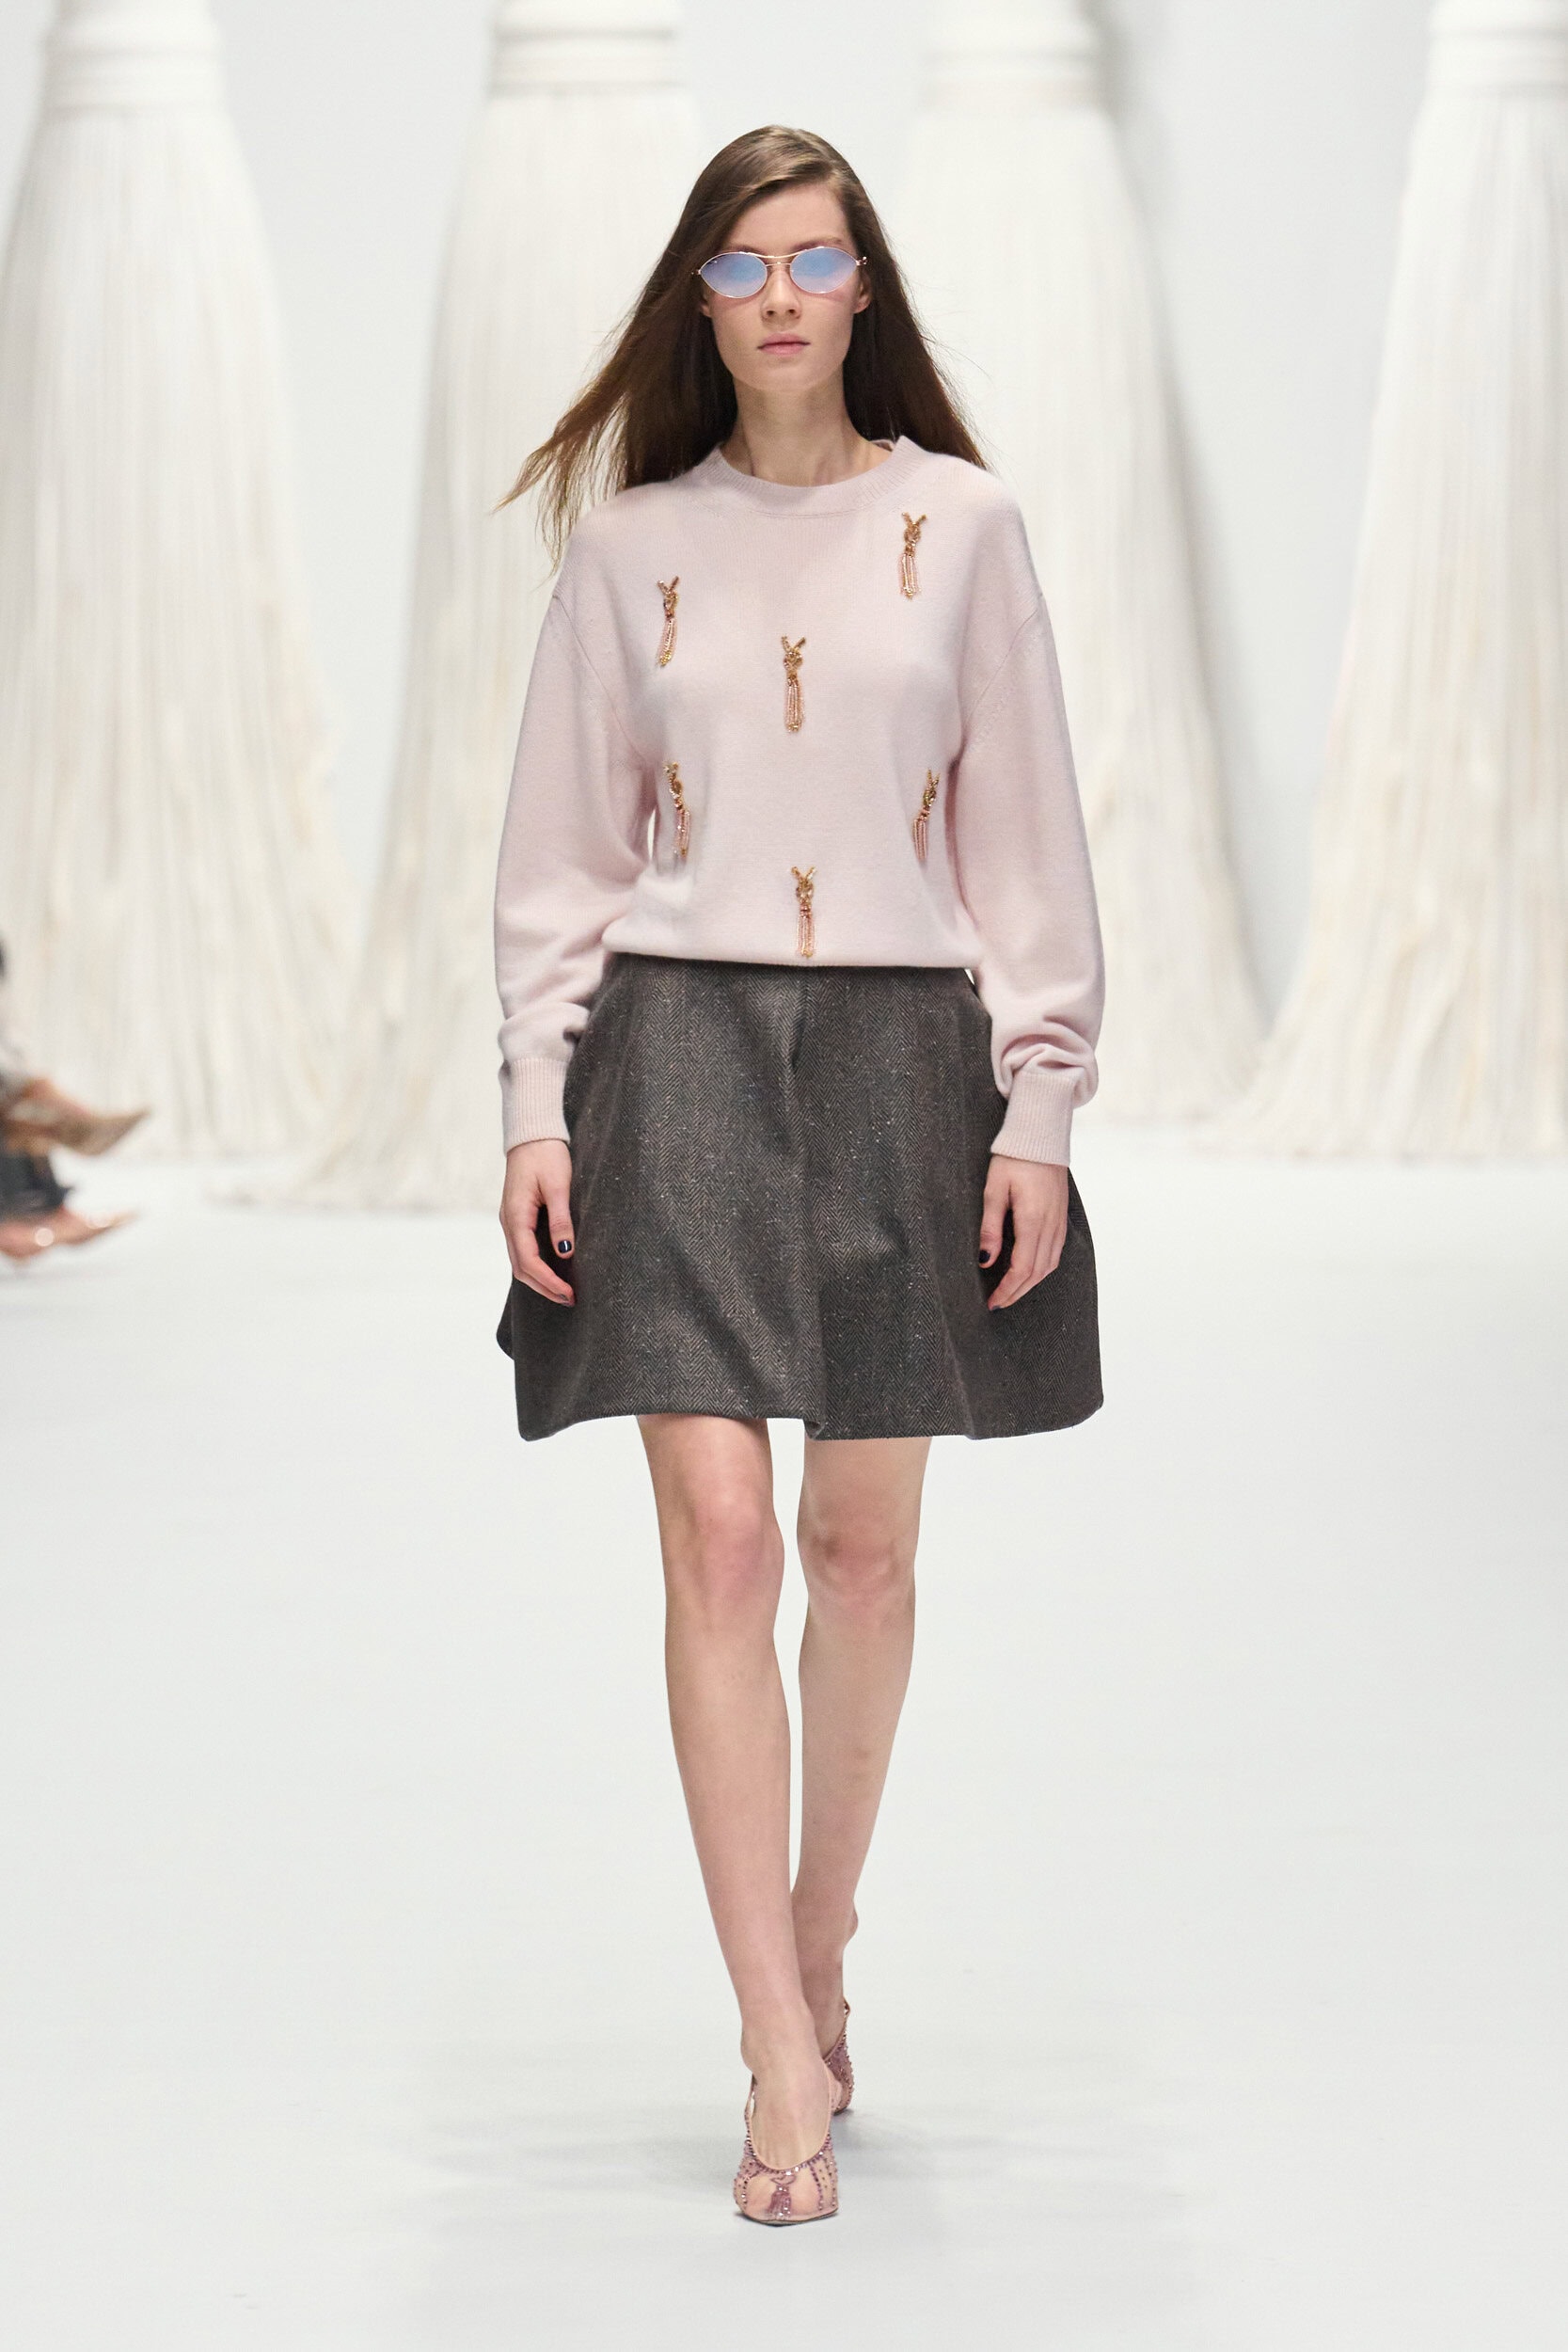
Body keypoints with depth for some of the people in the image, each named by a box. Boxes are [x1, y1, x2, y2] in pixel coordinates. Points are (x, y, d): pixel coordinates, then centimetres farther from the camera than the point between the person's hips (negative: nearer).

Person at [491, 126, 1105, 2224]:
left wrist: (1039, 1113, -1)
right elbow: (561, 852, 8)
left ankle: (822, 1940, 30)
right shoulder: (631, 543, 7)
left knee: (864, 1548, 7)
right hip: (677, 1046, 0)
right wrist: (538, 1104, 0)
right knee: (717, 1539, -9)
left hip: (901, 1049, 1)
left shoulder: (960, 529, 5)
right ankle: (787, 2071, -9)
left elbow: (1026, 839, 5)